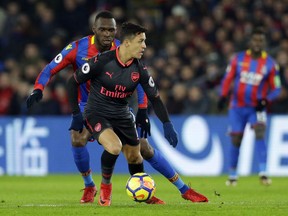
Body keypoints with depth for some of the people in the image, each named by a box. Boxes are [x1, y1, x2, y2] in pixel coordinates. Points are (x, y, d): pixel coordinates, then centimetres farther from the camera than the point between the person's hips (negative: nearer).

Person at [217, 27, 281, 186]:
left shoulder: (270, 64, -4)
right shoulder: (238, 58, -1)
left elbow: (275, 89, 1)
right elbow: (227, 79, 4)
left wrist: (265, 100, -18)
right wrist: (223, 96, -12)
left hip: (257, 108, -1)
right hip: (237, 107, 1)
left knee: (259, 133, -24)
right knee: (236, 140, 3)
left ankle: (263, 172, -28)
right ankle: (232, 175, 21)